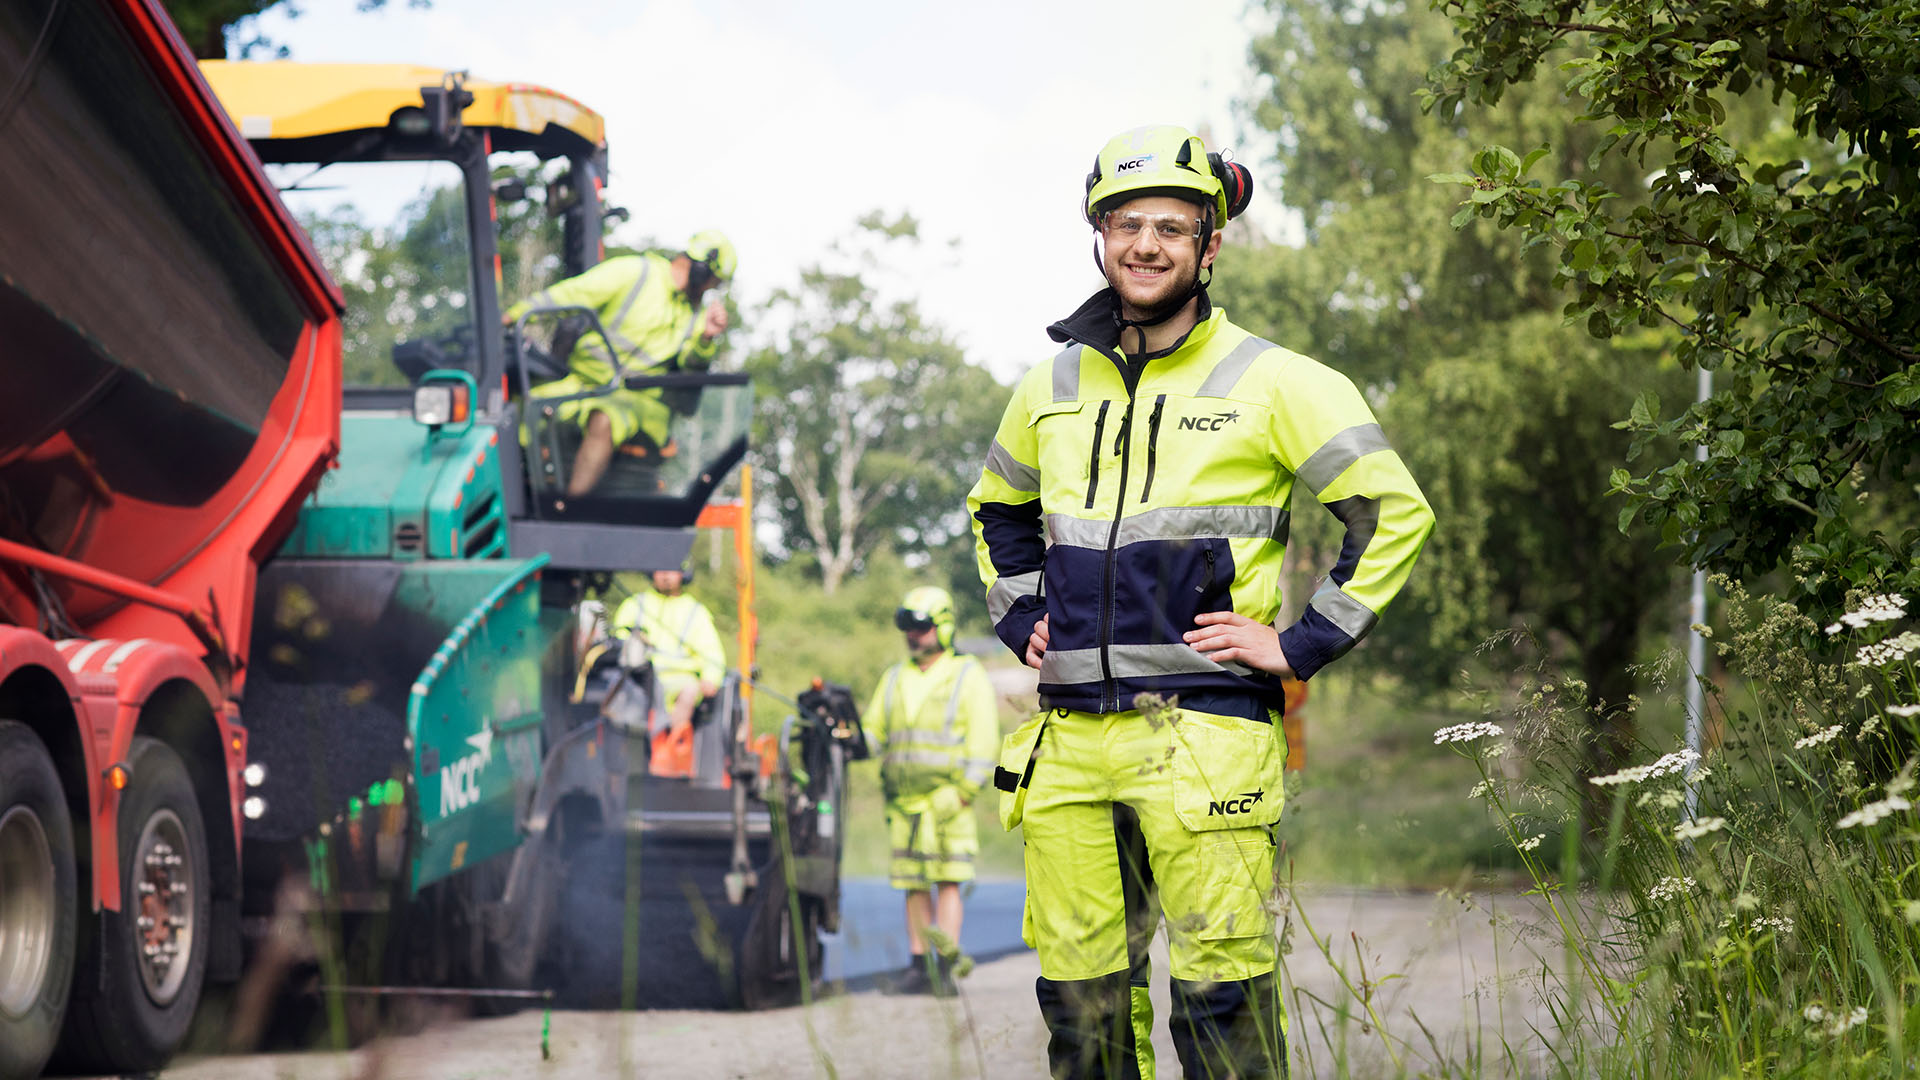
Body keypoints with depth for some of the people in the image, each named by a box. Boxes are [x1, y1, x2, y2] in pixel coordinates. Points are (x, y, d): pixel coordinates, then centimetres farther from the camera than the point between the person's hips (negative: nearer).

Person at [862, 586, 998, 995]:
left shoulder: (968, 676, 3)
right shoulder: (894, 679, 18)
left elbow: (983, 741, -3)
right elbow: (873, 732, 20)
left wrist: (961, 793, -12)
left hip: (947, 799, -5)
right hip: (903, 800, 5)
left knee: (947, 881, -9)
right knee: (913, 884, 4)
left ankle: (945, 969, -11)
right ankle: (918, 966, 6)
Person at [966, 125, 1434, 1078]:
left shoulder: (1273, 384, -1)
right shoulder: (1052, 387, 14)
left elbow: (1394, 513, -1)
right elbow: (998, 510, 34)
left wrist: (1301, 645, -6)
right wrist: (1020, 620, 19)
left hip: (1203, 729, -5)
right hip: (1069, 735, 5)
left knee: (1220, 988, -10)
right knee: (1078, 991, 5)